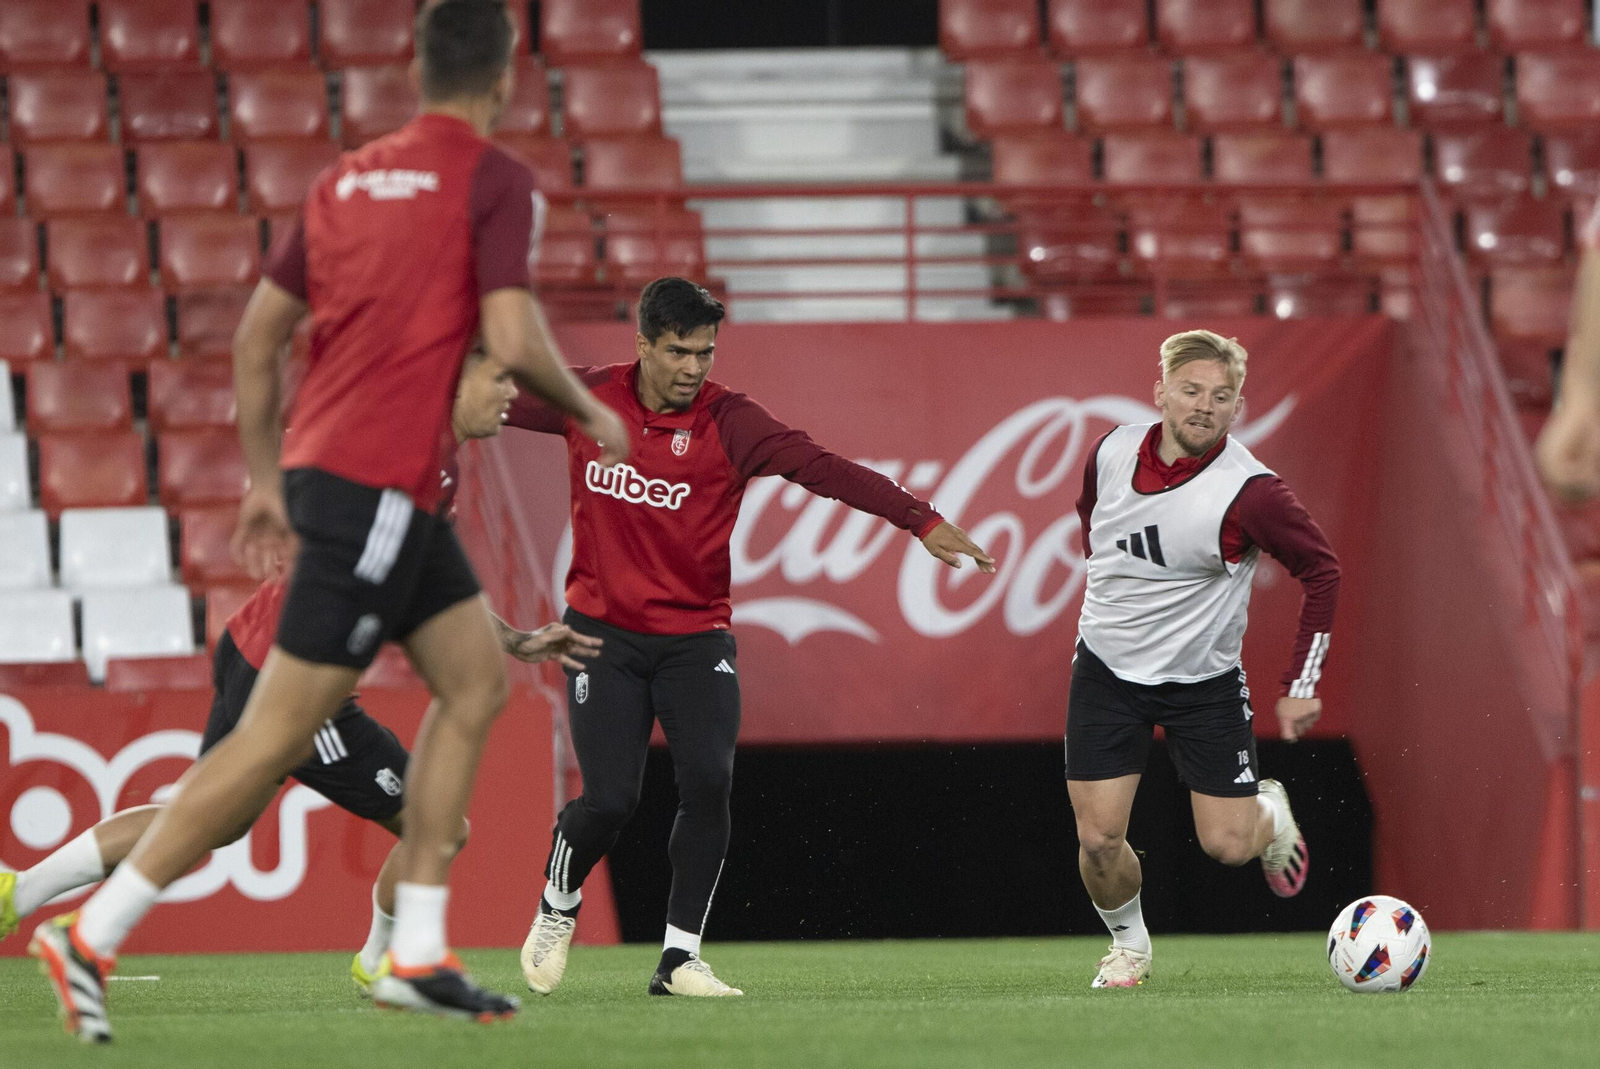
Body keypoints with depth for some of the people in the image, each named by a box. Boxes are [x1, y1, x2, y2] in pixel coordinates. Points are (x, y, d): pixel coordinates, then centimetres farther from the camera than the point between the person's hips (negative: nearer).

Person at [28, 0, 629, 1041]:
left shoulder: (348, 177, 13)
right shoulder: (496, 180, -8)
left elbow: (256, 337, 14)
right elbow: (511, 339, -17)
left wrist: (265, 478, 22)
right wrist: (589, 412, 1)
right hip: (374, 484, -9)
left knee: (478, 679, 15)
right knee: (280, 733, -8)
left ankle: (417, 954, 13)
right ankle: (92, 934, -9)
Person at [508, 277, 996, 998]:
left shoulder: (727, 421, -10)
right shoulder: (588, 398, -4)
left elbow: (821, 468, -22)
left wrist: (922, 521, -31)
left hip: (696, 636, 0)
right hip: (605, 632, 0)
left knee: (708, 782, -17)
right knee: (608, 799, -11)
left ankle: (680, 957, -3)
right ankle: (557, 909, 22)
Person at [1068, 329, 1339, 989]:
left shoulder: (1248, 491, -21)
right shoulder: (1110, 454, -8)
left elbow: (1321, 571, -10)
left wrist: (1301, 686, -11)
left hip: (1203, 679, -2)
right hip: (1107, 668, 2)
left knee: (1228, 845, -3)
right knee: (1099, 840, -5)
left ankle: (1270, 813, 34)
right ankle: (1128, 944, 25)